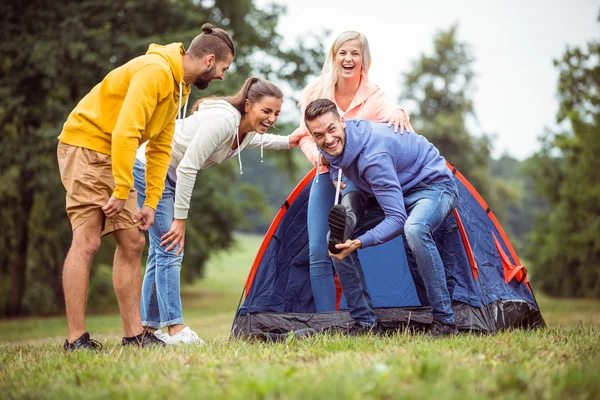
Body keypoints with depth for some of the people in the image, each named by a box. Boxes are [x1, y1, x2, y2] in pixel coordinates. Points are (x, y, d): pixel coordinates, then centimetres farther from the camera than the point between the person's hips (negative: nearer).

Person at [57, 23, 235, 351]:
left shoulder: (179, 86, 11)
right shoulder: (155, 72, -21)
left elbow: (160, 148, 13)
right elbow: (124, 133, -28)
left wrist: (151, 203, 6)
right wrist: (122, 192, -25)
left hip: (115, 156, 10)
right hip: (85, 145, -10)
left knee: (132, 242, 5)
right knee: (87, 241, -14)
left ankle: (133, 335, 8)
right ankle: (76, 340, -14)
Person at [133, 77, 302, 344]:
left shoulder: (248, 131, -2)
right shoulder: (222, 120, -30)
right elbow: (187, 167, -30)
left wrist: (287, 142, 12)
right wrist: (180, 219, -26)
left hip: (170, 178, 10)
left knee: (162, 250, 10)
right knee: (169, 250, -12)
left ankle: (147, 328, 16)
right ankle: (176, 330, -11)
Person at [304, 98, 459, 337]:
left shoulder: (373, 155, -36)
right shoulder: (334, 147, -11)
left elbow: (397, 219, -36)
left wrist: (360, 242, -46)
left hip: (433, 185, -8)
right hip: (396, 193, 9)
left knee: (414, 230, -42)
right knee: (337, 238, -5)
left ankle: (444, 321, -28)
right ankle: (364, 322, 3)